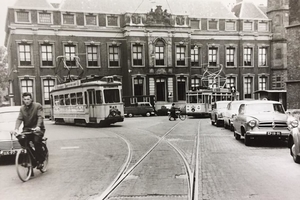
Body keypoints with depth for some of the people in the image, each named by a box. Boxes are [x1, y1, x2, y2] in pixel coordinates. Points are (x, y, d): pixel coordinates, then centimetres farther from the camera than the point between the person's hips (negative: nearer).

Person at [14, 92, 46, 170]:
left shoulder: (37, 106, -3)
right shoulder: (22, 108, 11)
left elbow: (40, 117, -15)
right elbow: (19, 119, 1)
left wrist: (38, 126, -33)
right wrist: (16, 129, -17)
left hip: (37, 129, -4)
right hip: (27, 129, 4)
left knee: (37, 141, -27)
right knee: (21, 139, -24)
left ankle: (40, 160, -8)